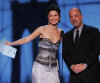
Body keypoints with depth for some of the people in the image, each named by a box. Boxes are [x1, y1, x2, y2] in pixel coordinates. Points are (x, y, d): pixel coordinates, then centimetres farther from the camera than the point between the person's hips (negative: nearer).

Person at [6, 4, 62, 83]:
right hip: (40, 67, -3)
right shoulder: (42, 29, -3)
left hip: (53, 69, 3)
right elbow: (26, 39, -7)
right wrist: (11, 43, -14)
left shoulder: (61, 32, 8)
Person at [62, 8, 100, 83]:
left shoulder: (93, 31, 4)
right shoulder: (66, 36, 16)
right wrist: (71, 66, -10)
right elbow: (65, 54, 8)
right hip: (75, 74, 3)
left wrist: (85, 65, -15)